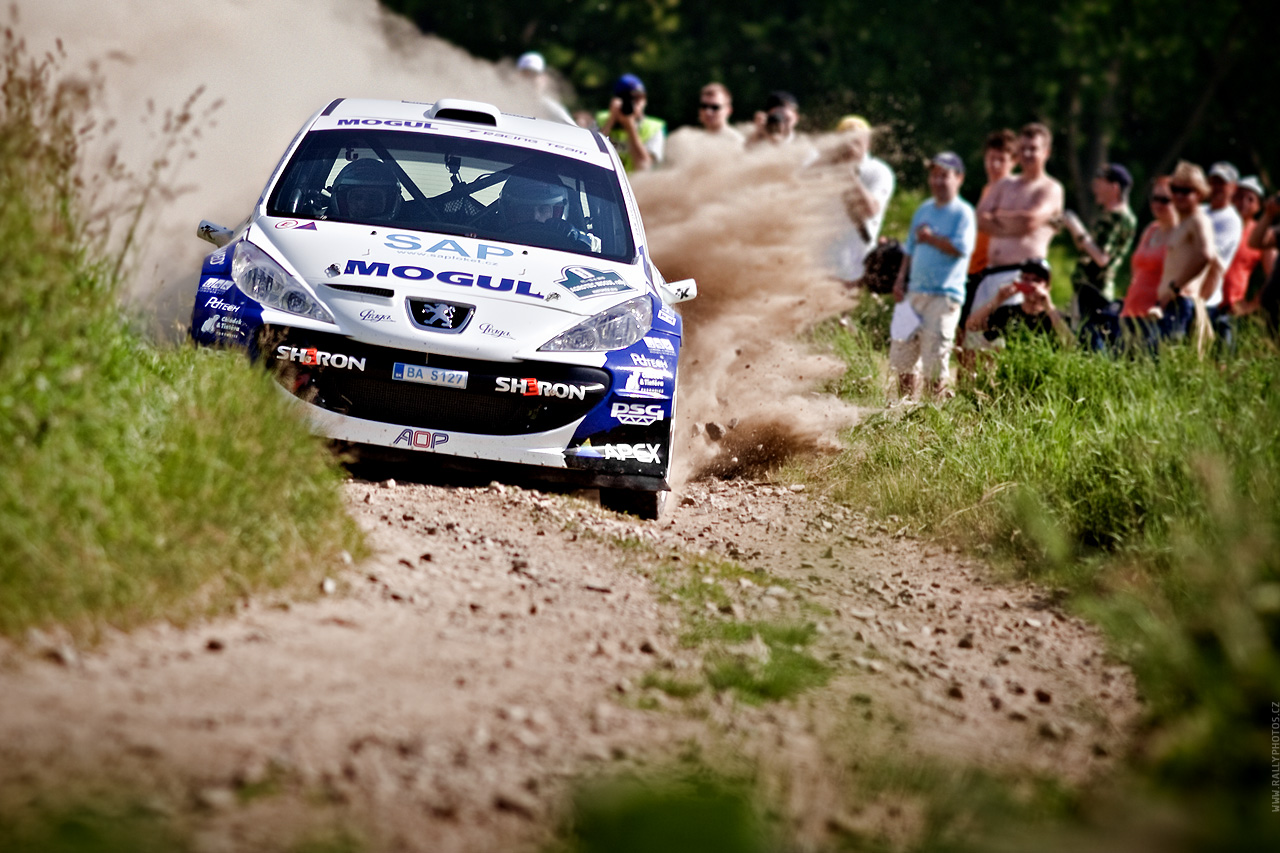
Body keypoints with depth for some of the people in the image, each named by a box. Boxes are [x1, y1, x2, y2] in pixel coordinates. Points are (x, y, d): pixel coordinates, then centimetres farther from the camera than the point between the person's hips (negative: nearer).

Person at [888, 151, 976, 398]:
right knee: (901, 353, 9)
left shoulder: (962, 213, -5)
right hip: (915, 292, 7)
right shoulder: (923, 211, 16)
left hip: (944, 295, -7)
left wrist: (930, 238, -11)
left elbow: (961, 248, -20)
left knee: (935, 356, -7)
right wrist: (900, 279, 10)